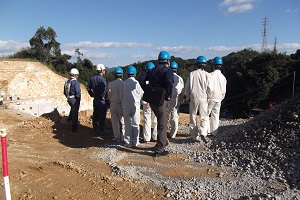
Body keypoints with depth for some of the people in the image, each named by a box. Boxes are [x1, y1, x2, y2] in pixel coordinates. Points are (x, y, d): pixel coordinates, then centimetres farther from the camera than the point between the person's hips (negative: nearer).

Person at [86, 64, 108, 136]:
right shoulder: (102, 79, -15)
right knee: (102, 116, 1)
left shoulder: (92, 78, 9)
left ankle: (96, 130, 23)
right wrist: (103, 97, -14)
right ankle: (101, 131, 6)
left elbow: (88, 87, 14)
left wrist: (92, 94, 16)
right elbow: (103, 89, -27)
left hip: (95, 99, 8)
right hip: (101, 100, -8)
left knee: (95, 115, 13)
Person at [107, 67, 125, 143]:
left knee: (115, 122, 12)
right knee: (123, 121, 9)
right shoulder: (123, 83, -14)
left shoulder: (110, 84, -5)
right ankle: (123, 138, 12)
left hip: (113, 104, 2)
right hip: (122, 105, -2)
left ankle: (117, 137, 16)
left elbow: (109, 95, 2)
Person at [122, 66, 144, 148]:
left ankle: (128, 142, 14)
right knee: (135, 124, 9)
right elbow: (141, 94, 0)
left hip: (126, 106, 2)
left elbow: (122, 94, 1)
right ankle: (135, 142, 13)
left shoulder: (124, 83, -4)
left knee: (127, 125, 9)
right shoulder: (136, 82, -10)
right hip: (135, 105, -2)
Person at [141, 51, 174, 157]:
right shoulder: (168, 71, -8)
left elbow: (144, 84, 11)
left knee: (161, 121, 25)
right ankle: (159, 149, 7)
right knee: (162, 124, 3)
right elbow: (169, 83, -28)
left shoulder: (151, 71, 13)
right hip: (161, 101, -7)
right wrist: (168, 96, -17)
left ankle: (163, 142, 38)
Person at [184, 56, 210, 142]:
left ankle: (195, 136, 13)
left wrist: (188, 98, 12)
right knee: (204, 117, 8)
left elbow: (187, 87, 2)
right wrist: (208, 97, 12)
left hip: (193, 98, 1)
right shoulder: (207, 74, -4)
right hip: (203, 98, -1)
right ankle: (202, 133, -12)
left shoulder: (192, 74, -1)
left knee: (193, 117, 11)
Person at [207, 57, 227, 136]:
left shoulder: (211, 75, -11)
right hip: (219, 99, 6)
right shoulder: (223, 77, 8)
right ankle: (214, 132, 15)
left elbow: (210, 88, -19)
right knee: (215, 116, 11)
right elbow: (224, 90, 12)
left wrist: (208, 96, -8)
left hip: (211, 98, -6)